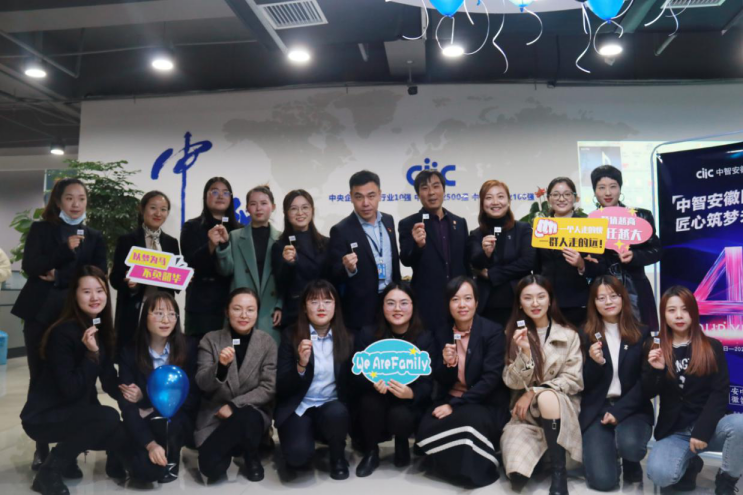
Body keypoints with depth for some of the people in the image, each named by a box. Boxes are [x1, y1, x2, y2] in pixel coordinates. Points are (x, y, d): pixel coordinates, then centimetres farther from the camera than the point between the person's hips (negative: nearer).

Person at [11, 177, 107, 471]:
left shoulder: (94, 238, 11)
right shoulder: (41, 229, 8)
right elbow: (29, 266, -5)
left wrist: (59, 276, -10)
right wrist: (66, 250, -16)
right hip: (40, 313, 0)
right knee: (40, 380, 2)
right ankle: (41, 446, 12)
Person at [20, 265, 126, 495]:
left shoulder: (102, 330, 1)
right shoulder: (63, 332, -22)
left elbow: (109, 381, 0)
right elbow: (70, 390, -25)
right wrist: (91, 353, -32)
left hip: (78, 412, 8)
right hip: (43, 416, -8)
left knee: (124, 434, -8)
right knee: (108, 418, -30)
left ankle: (65, 459, 18)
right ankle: (49, 471, -9)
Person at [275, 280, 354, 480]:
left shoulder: (346, 338, 2)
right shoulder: (291, 335, -3)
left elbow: (349, 383, 6)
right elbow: (281, 388, -8)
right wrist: (301, 365, -25)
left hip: (332, 408, 2)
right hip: (298, 409, -1)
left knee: (336, 412, -34)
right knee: (298, 455, -29)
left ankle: (338, 457, -2)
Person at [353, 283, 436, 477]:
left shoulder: (425, 338, -7)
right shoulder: (367, 334, -5)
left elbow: (428, 382, -12)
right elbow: (357, 375, -9)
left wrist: (411, 393, -36)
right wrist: (373, 382, -33)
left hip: (410, 404, 0)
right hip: (373, 406, 1)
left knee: (399, 416, -32)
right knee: (370, 399, -32)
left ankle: (402, 442, 8)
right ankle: (370, 452, -3)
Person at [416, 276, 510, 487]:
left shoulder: (493, 331, -9)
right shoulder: (442, 333, 4)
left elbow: (491, 379, -16)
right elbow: (441, 382, 6)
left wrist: (455, 406, -22)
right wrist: (446, 364, -19)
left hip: (485, 405, -4)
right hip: (449, 400, 4)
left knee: (465, 421, -35)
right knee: (426, 429, -25)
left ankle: (474, 467, -4)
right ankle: (461, 462, 4)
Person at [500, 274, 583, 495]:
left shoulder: (569, 334, 1)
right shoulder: (512, 334, 2)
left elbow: (574, 380, -3)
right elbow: (512, 382, -4)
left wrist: (534, 392, -14)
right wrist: (525, 352, -21)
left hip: (562, 407, 1)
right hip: (525, 413, -1)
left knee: (547, 397, -38)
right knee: (517, 475, -27)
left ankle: (559, 472, -21)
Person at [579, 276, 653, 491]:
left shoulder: (641, 333, 2)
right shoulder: (586, 336, 2)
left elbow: (645, 382, -2)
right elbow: (583, 385, 0)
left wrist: (619, 411, -13)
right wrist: (595, 362, -20)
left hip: (632, 408, 0)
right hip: (596, 410, 0)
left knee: (630, 444, -33)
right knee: (603, 480, -16)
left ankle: (632, 464, 6)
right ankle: (611, 456, 22)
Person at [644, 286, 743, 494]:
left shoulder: (712, 347, 2)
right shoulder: (656, 350, 5)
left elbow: (720, 392, -5)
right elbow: (647, 394, 2)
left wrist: (702, 430, -16)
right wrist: (654, 370, -18)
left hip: (710, 426, 0)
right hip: (674, 431, 0)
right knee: (660, 474, -28)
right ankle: (689, 464, 10)